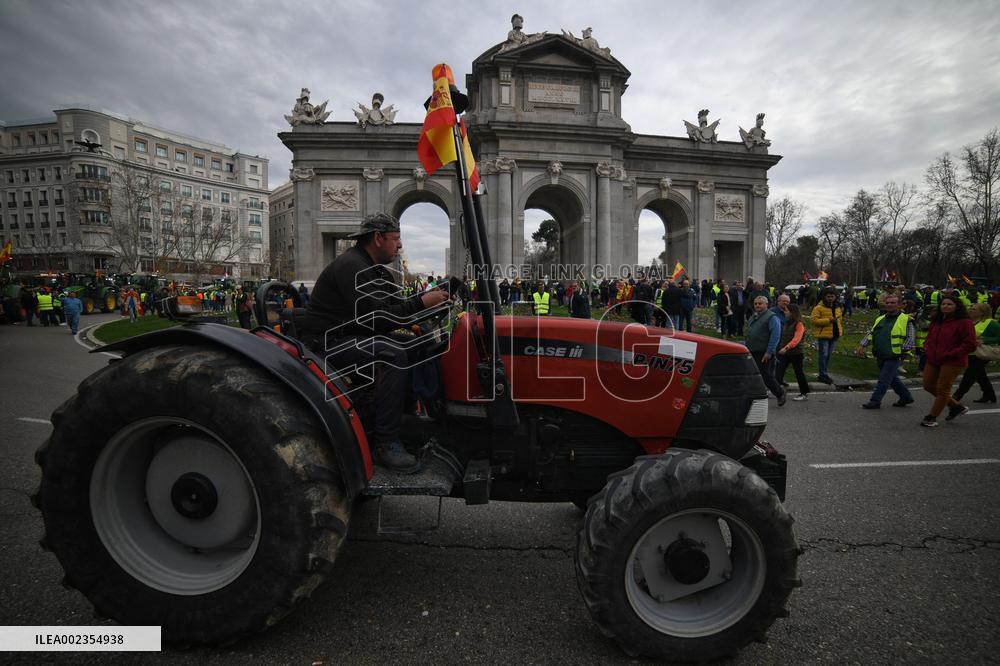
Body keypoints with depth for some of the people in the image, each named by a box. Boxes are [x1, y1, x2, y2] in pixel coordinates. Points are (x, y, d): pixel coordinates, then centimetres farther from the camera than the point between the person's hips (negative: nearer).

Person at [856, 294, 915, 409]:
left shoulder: (906, 320, -4)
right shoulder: (880, 319, 14)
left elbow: (911, 338, -8)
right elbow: (870, 333, 15)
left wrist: (903, 350, -18)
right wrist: (862, 345, 2)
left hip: (894, 357, -7)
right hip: (880, 357, 7)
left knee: (883, 380, -6)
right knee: (893, 379, 19)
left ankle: (875, 401, 0)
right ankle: (906, 397, 34)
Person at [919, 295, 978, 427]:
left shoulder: (964, 322, -10)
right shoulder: (936, 321, 11)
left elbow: (970, 345, -14)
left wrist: (949, 354, -19)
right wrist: (927, 348, 4)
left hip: (953, 362, -8)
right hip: (933, 360, 8)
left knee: (942, 389, 0)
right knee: (928, 386, 11)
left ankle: (931, 417, 11)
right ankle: (956, 406, 31)